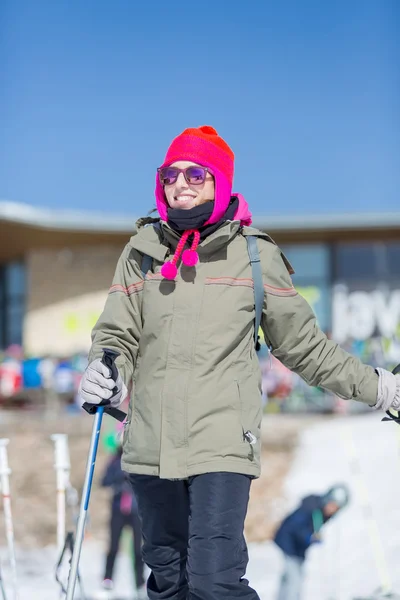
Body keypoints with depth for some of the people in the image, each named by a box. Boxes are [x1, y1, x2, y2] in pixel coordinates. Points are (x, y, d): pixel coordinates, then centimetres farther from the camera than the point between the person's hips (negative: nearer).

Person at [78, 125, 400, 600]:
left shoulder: (255, 254, 2)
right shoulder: (144, 248, 6)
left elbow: (302, 344, 11)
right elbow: (119, 333, 7)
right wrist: (105, 372, -15)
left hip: (222, 447, -3)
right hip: (151, 448, 3)